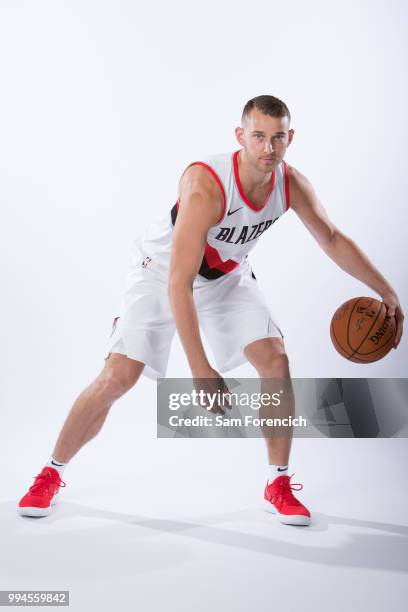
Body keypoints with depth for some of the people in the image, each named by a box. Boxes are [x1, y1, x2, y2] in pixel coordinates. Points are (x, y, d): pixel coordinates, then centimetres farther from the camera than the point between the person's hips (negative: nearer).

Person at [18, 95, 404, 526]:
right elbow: (178, 283, -37)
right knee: (117, 377, -13)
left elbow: (333, 239, 2)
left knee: (275, 361, -11)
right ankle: (51, 475, 8)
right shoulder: (206, 186, -37)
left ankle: (278, 486, 6)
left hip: (226, 276, 5)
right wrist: (200, 369, -38)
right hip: (162, 272, -5)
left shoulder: (292, 184, -17)